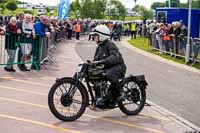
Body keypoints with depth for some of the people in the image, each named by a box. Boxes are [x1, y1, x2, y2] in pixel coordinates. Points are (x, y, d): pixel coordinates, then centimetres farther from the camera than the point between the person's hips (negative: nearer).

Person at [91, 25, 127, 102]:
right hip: (106, 68, 9)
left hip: (117, 66, -9)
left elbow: (114, 57, -30)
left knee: (109, 75, -39)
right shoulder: (99, 47, 15)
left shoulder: (110, 44, -14)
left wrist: (101, 62, -40)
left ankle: (121, 92, -21)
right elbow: (96, 59, 18)